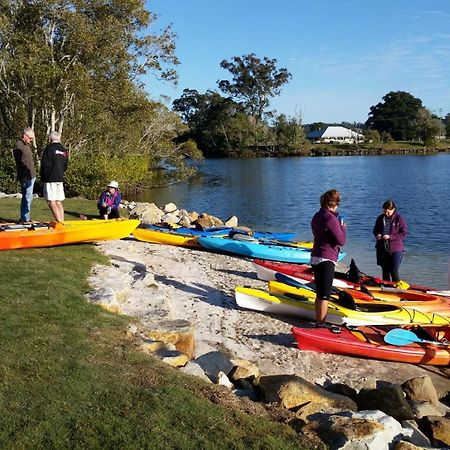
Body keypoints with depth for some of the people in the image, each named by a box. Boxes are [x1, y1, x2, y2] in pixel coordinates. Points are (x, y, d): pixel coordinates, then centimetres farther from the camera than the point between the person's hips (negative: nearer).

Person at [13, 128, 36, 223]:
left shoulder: (26, 145, 17)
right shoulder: (18, 145, -13)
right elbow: (20, 163, -20)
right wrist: (24, 177, -24)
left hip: (31, 176, 10)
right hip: (26, 177, -10)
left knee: (27, 197, 14)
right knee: (27, 197, -9)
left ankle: (26, 218, 21)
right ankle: (25, 219, -6)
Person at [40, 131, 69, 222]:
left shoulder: (49, 148, -8)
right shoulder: (64, 150, 13)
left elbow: (45, 164, -12)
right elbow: (65, 166, 16)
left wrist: (43, 177, -1)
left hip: (50, 179, -7)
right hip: (60, 179, 7)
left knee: (51, 202, -9)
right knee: (59, 202, 12)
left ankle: (59, 222, -18)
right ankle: (62, 222, 10)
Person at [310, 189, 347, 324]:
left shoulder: (317, 216, 11)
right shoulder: (331, 218, -17)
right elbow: (341, 241, -15)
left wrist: (338, 226, 15)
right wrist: (343, 227, 1)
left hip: (315, 258, 9)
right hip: (326, 260, -9)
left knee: (319, 293, 18)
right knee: (325, 295, -3)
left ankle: (318, 321, 27)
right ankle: (321, 323, 1)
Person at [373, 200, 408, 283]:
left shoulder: (399, 219, -8)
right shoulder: (380, 218, 6)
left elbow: (404, 233, -10)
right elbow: (375, 229, 18)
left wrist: (390, 237, -19)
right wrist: (377, 234, -5)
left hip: (395, 249, -5)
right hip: (382, 248, 5)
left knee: (394, 271, -8)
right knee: (385, 271, 14)